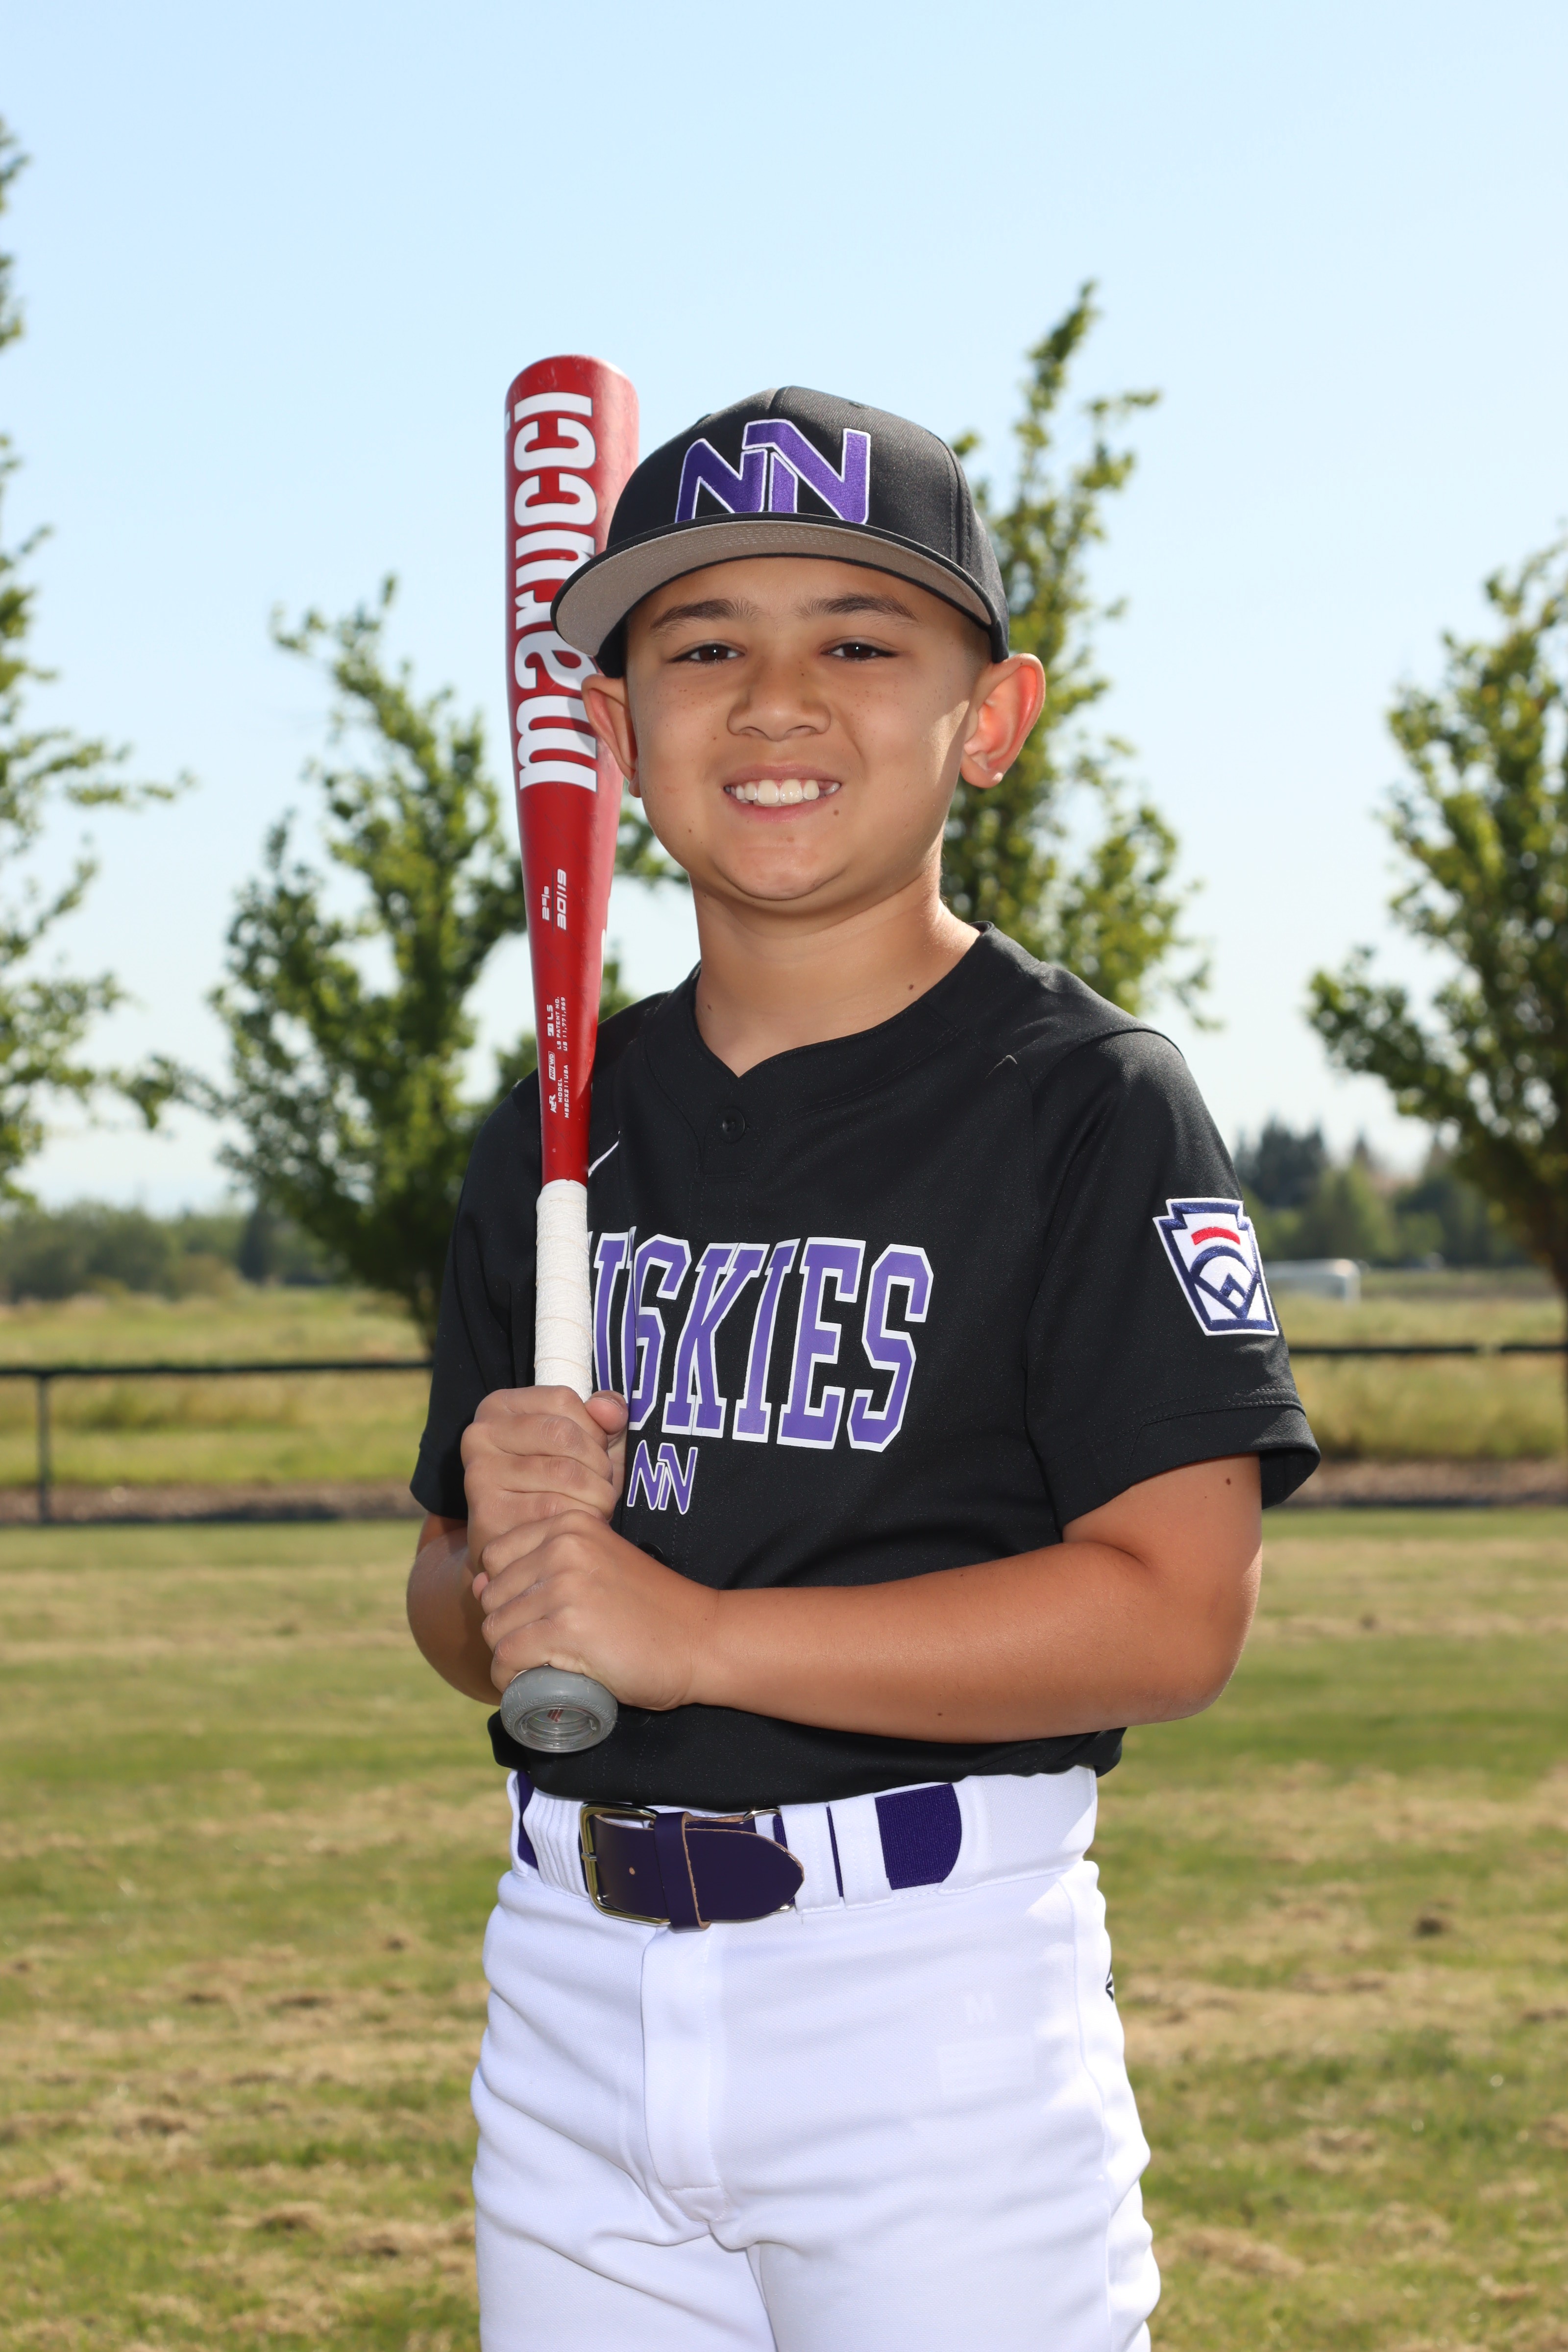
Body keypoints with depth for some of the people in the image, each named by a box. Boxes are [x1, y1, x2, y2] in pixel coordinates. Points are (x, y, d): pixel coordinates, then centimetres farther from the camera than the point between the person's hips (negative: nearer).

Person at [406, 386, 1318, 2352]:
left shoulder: (1088, 1101, -6)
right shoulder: (559, 1132, 11)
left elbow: (1176, 1613, -15)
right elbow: (462, 1619, 15)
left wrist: (696, 1633, -18)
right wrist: (501, 1559, -9)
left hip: (931, 1986, -5)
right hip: (574, 1978, 5)